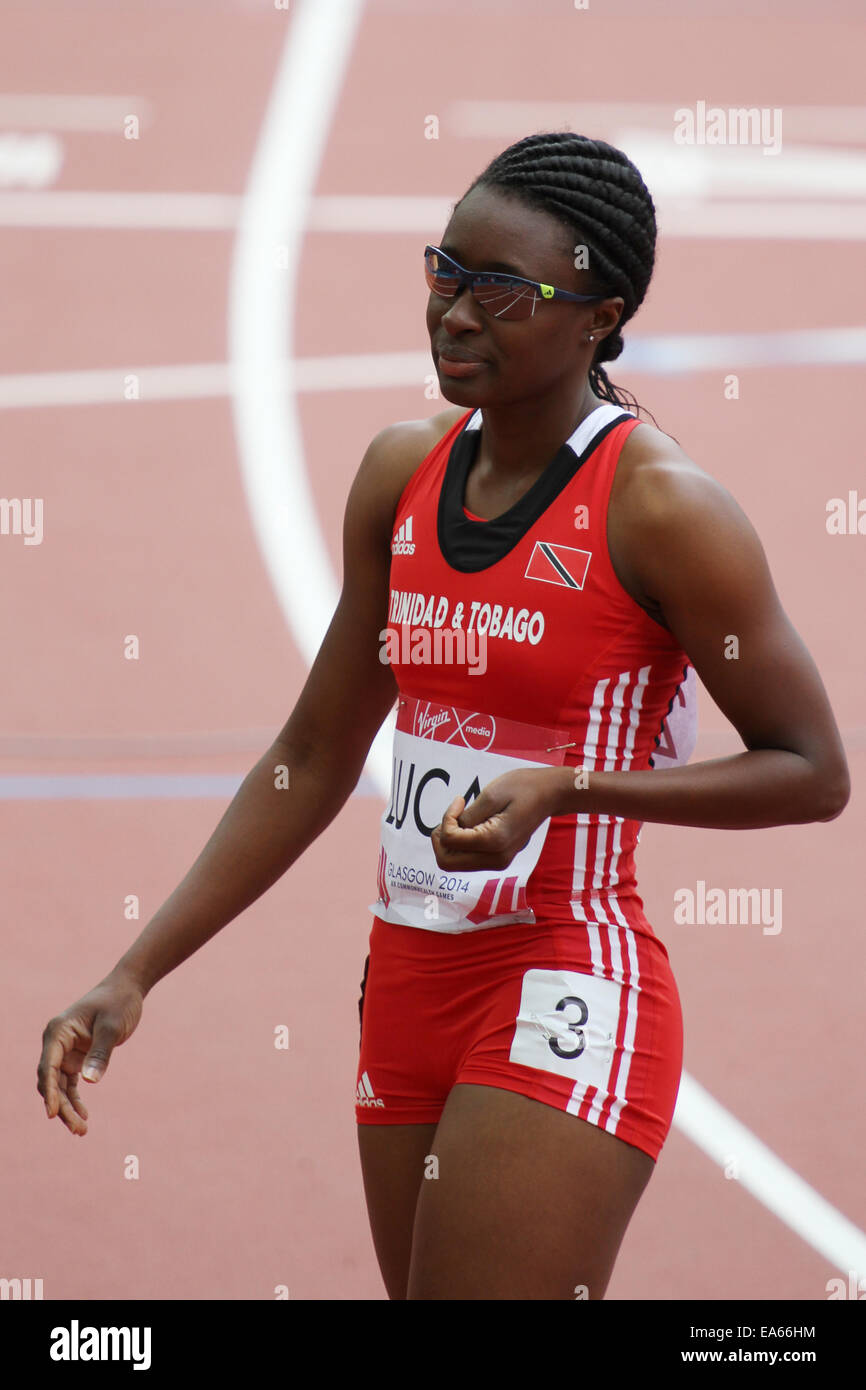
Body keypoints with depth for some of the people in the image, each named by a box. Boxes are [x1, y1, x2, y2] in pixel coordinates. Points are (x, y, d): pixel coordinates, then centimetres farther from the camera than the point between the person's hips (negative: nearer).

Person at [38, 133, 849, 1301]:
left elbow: (813, 773, -8)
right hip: (411, 988, 7)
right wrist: (134, 977, 11)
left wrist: (562, 787, -20)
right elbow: (313, 760, 16)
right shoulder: (401, 473, 8)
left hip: (568, 1005, -7)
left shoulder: (657, 505, -11)